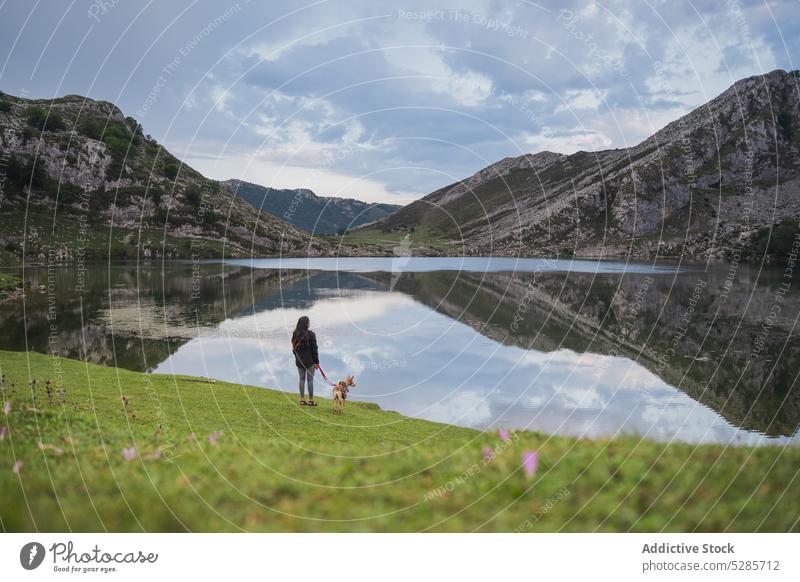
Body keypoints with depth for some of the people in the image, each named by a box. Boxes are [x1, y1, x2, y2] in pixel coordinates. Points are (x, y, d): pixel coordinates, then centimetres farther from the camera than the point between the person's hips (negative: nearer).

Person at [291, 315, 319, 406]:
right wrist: (316, 362, -6)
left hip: (299, 361, 5)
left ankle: (302, 399, 15)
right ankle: (311, 400, 7)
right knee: (310, 379, 3)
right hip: (309, 361, -5)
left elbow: (294, 348, 9)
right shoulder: (310, 334, -15)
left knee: (302, 379, 12)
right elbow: (314, 349, -12)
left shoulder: (295, 334, 1)